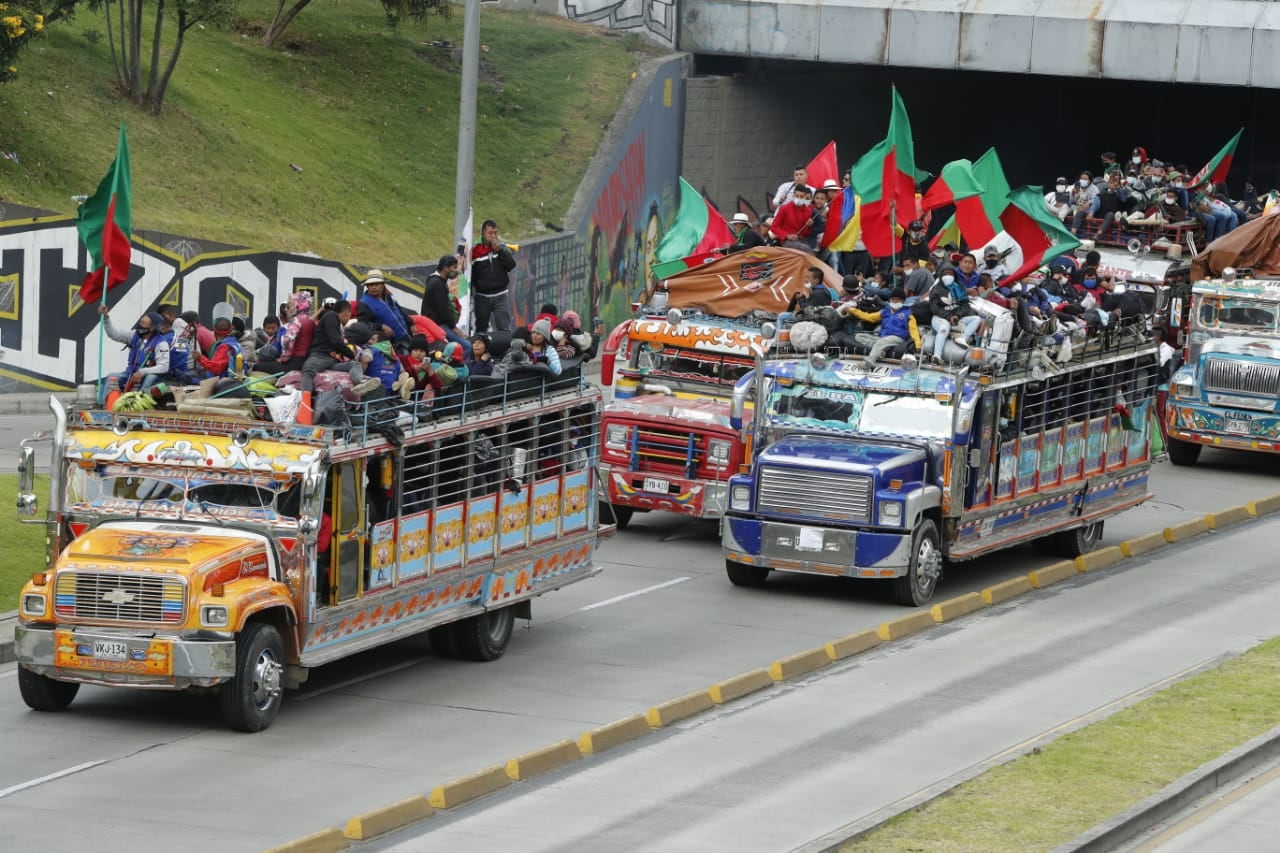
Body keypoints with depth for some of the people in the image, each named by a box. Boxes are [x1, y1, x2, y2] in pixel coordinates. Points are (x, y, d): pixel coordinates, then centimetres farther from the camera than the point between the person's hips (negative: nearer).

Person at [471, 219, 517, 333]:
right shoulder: (475, 251, -2)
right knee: (481, 329, 10)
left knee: (504, 329, -9)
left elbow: (511, 265, -10)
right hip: (482, 297, 0)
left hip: (500, 295, 0)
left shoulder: (503, 248, 4)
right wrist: (469, 297, -5)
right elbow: (470, 276, -1)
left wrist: (499, 250, -16)